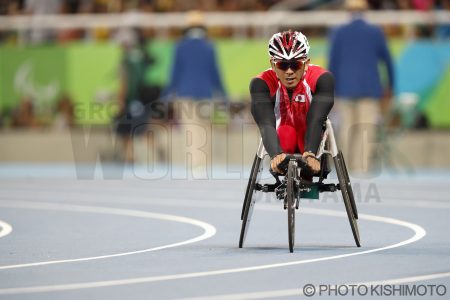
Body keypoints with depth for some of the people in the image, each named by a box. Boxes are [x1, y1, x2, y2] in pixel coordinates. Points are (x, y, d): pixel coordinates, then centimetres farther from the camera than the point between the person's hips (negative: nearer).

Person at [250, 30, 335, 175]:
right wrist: (276, 155, -60)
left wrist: (310, 154, -56)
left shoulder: (322, 79, -25)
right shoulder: (261, 83, -25)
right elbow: (266, 124, -40)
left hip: (310, 142, 1)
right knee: (286, 132, -33)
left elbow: (315, 120, -38)